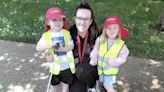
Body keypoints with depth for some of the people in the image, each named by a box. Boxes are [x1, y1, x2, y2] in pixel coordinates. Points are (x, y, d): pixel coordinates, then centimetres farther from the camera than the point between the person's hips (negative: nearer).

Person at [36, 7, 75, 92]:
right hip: (55, 66, 0)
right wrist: (48, 46, -26)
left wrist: (60, 48, -27)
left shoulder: (66, 33, -8)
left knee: (65, 85, 20)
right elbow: (38, 48, -8)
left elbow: (71, 46, -13)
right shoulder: (46, 35, -9)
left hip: (67, 66, 0)